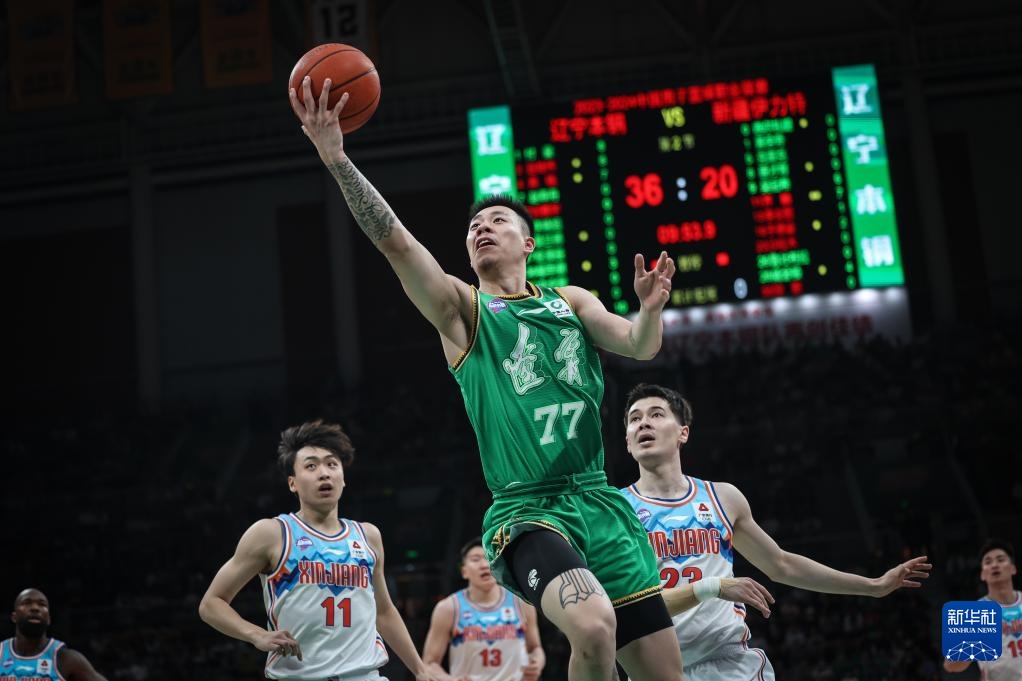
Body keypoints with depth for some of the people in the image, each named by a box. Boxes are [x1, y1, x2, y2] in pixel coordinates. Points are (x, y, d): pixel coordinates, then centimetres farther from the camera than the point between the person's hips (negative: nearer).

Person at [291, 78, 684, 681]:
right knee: (594, 627, -31)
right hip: (526, 512, -4)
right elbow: (395, 241, -9)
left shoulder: (572, 302, 16)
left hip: (600, 504, 4)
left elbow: (639, 347, 3)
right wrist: (336, 156, -19)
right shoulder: (462, 309, 5)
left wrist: (651, 308, -19)